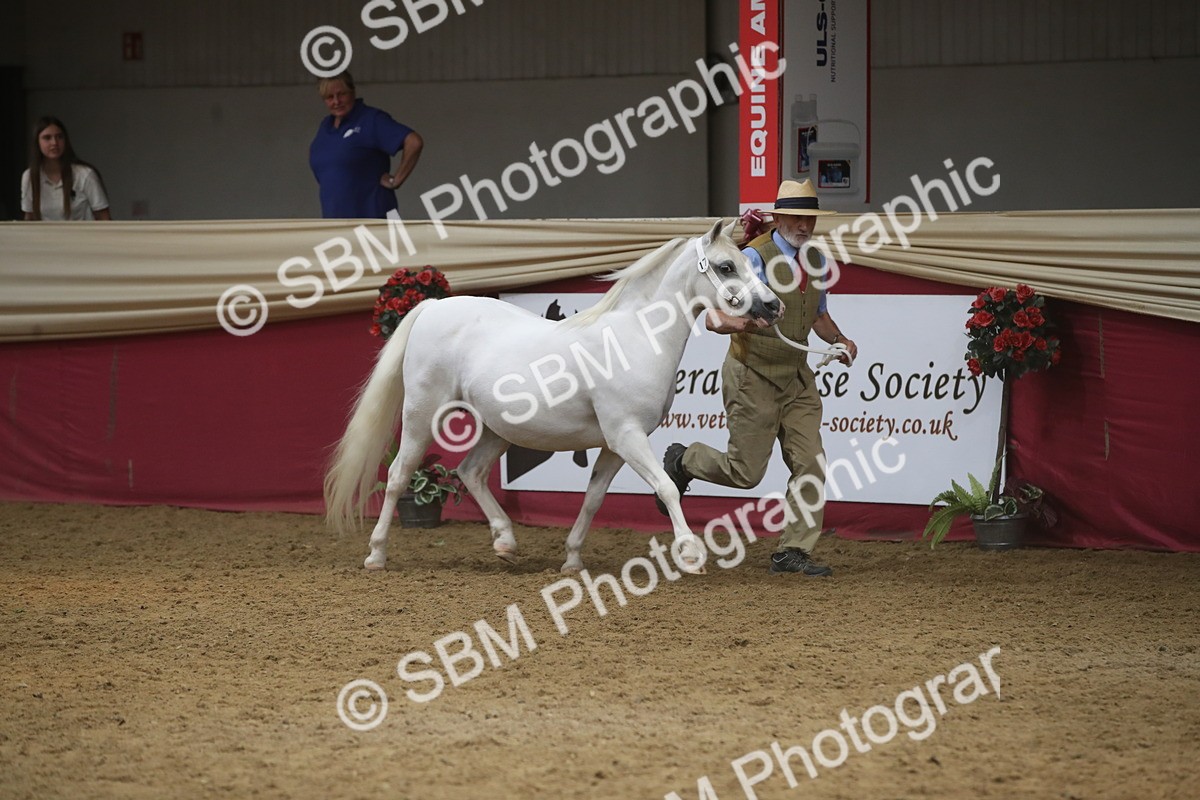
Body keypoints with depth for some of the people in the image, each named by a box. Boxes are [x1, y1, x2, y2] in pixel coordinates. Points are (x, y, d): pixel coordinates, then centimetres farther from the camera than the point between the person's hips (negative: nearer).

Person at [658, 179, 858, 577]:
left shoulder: (817, 261, 6)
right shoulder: (755, 257, -16)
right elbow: (712, 316, -20)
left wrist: (839, 339, 0)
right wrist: (740, 323, -42)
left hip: (797, 378, 6)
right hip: (754, 377, -6)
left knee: (811, 465, -3)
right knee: (746, 472, -1)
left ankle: (793, 551, 4)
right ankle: (682, 461, 27)